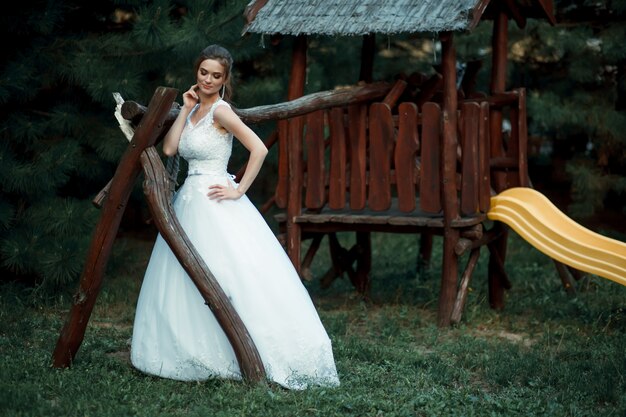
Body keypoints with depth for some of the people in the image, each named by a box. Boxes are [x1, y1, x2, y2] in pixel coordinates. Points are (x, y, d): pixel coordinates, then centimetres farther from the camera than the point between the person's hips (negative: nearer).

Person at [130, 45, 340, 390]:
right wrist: (185, 109, 2)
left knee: (226, 278, -8)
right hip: (189, 201, 9)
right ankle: (201, 352, 19)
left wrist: (239, 190, -17)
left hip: (213, 203, -9)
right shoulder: (194, 109, 13)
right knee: (187, 282, 11)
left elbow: (259, 149, -19)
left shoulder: (220, 110, -11)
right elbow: (169, 149, 3)